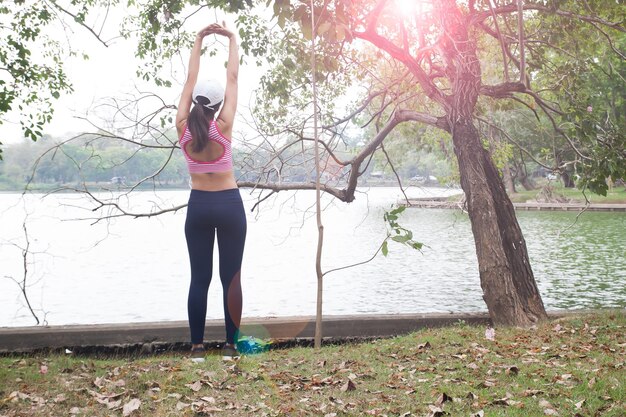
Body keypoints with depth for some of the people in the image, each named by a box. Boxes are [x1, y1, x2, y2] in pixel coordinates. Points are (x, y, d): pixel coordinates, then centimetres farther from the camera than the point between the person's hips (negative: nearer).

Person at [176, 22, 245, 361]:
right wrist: (231, 39, 9)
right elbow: (232, 78, -1)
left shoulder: (183, 128, -2)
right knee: (231, 277, 3)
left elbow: (191, 81, 7)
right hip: (229, 204, -2)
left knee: (199, 278, 5)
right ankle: (230, 345, 6)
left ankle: (197, 346, 6)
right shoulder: (222, 127, -9)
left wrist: (199, 40, 16)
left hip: (198, 206, 3)